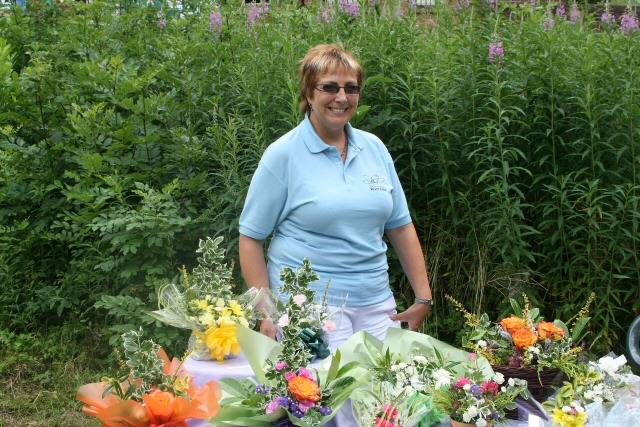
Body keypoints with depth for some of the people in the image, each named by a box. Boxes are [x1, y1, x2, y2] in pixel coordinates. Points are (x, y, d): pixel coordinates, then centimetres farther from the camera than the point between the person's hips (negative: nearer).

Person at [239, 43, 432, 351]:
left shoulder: (374, 148, 9)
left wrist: (423, 298, 9)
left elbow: (401, 227, 14)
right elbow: (251, 238, -3)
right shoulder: (282, 155, -5)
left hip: (376, 303, 5)